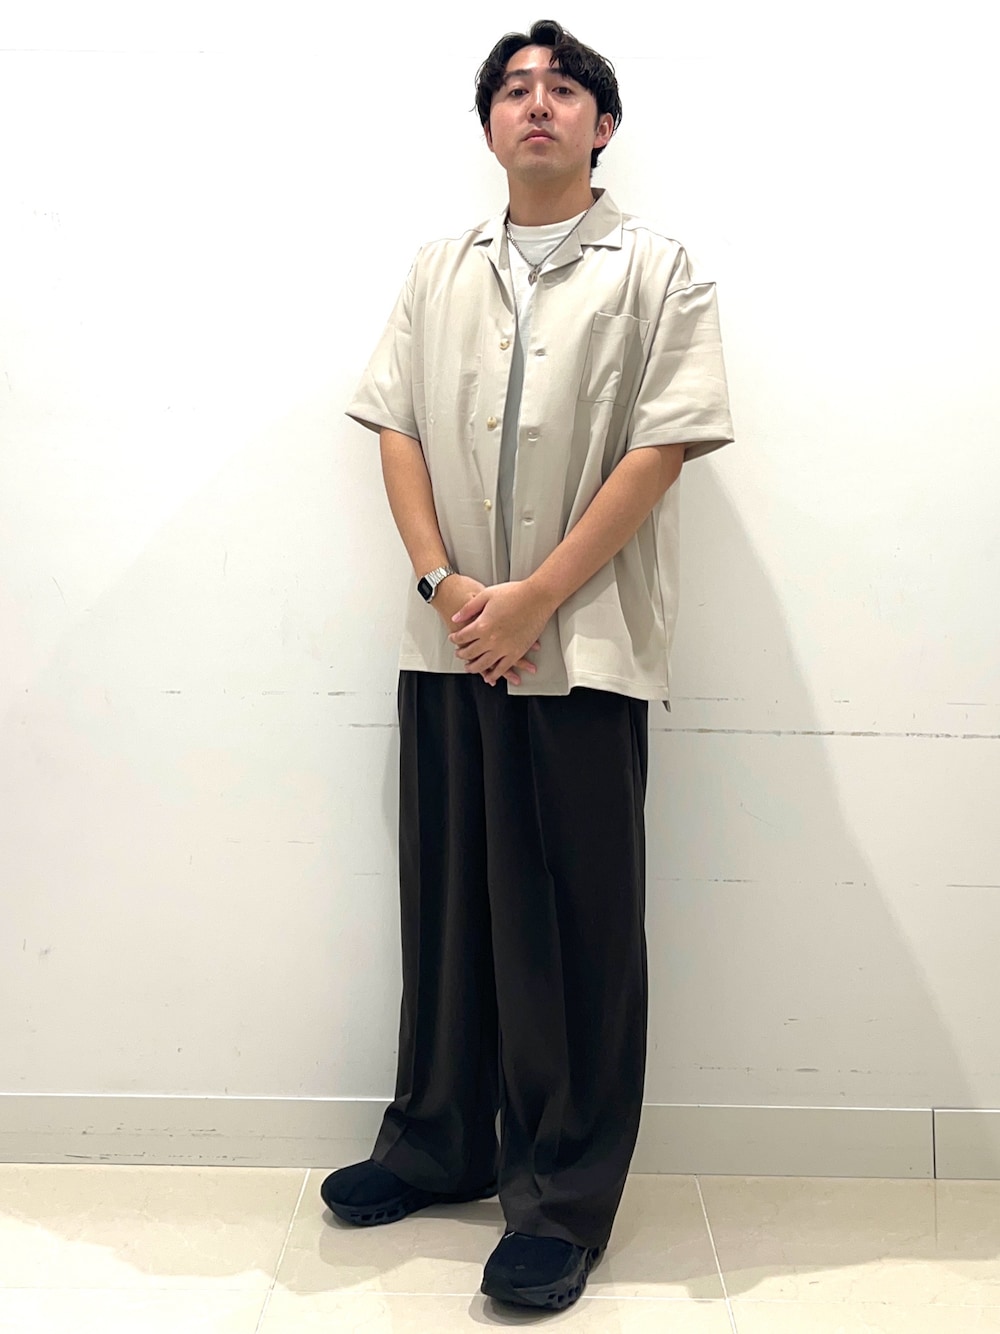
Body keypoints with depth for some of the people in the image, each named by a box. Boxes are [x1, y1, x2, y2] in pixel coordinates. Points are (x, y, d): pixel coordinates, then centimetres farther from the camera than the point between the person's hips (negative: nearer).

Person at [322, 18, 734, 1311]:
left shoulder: (654, 267, 3)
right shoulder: (439, 269, 15)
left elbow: (662, 447, -7)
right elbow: (396, 426, 8)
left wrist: (534, 600, -13)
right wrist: (442, 583, -8)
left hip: (584, 648, -4)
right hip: (449, 643, 4)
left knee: (579, 926, 2)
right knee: (446, 901, 12)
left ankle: (564, 1197, 14)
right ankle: (438, 1142, 29)